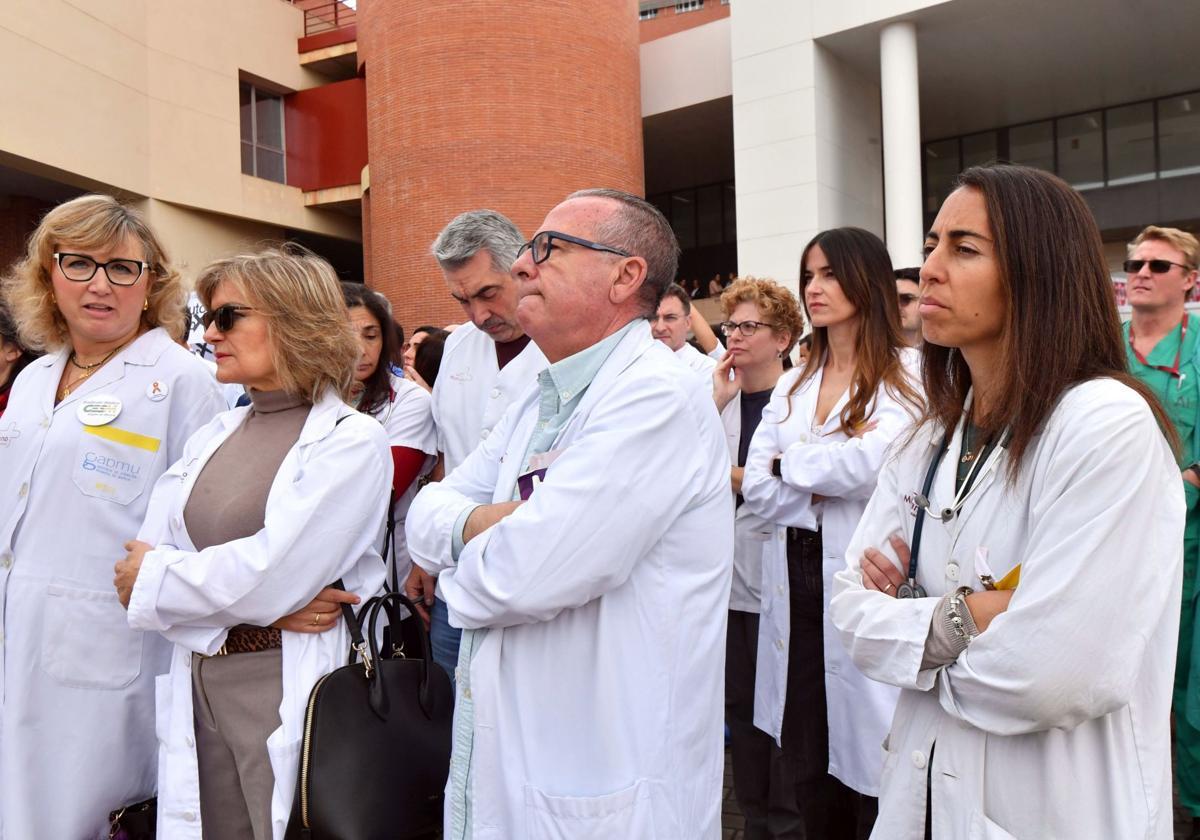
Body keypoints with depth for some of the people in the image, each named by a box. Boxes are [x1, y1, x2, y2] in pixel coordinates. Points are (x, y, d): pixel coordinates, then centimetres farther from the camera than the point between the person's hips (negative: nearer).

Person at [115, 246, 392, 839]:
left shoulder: (351, 441, -11)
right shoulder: (210, 439, 9)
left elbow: (269, 576, -19)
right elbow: (139, 564, 2)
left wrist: (152, 578, -4)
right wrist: (261, 607, -14)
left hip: (291, 691, -6)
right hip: (198, 687, 6)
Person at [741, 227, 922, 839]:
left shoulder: (904, 376, -4)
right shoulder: (793, 385, 14)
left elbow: (870, 465, -20)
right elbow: (755, 487, 4)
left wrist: (790, 461, -4)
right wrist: (827, 499, -11)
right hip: (795, 588, 6)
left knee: (868, 765, 0)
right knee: (810, 773, 13)